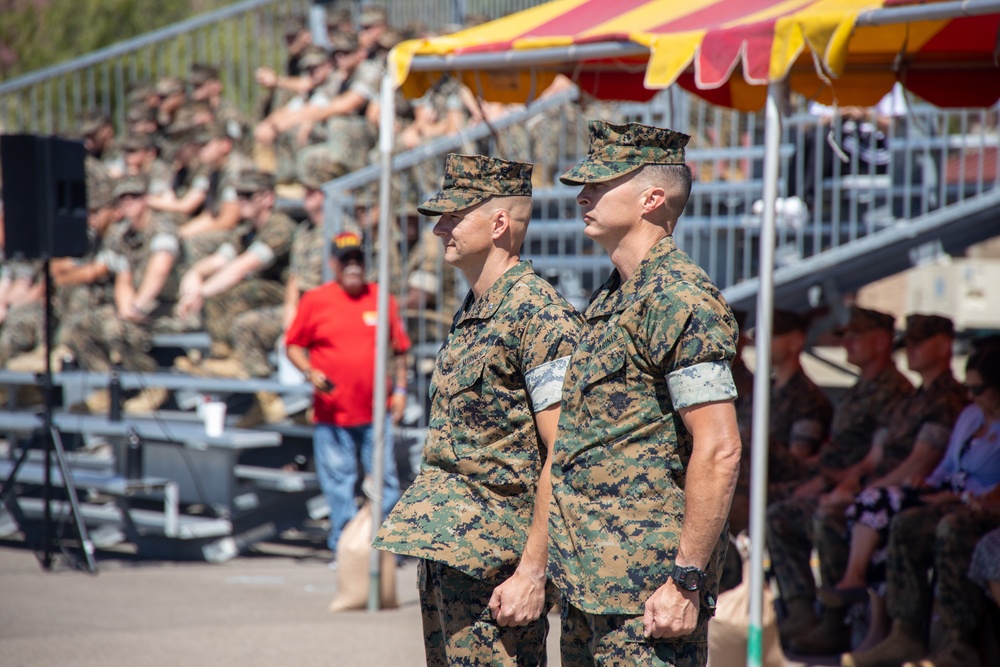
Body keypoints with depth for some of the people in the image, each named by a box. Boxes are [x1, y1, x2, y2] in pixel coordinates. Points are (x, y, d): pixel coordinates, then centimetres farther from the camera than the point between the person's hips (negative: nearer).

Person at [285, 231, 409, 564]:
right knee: (337, 480, 1)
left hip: (376, 412, 1)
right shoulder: (315, 300, 3)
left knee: (384, 478, 3)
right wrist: (310, 372, -9)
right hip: (332, 411, -1)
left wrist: (400, 389, 7)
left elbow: (399, 348, 14)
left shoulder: (382, 299, 7)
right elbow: (294, 345, 8)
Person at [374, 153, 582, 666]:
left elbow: (564, 457, -18)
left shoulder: (538, 315, -14)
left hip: (497, 564, -9)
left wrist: (533, 571, -22)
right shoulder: (470, 315, 15)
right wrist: (431, 554, 18)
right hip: (444, 554, 9)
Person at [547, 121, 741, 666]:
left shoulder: (678, 298, -14)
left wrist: (687, 581, -22)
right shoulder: (612, 298, 17)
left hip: (647, 584, -10)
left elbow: (719, 449, -20)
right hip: (589, 580, 10)